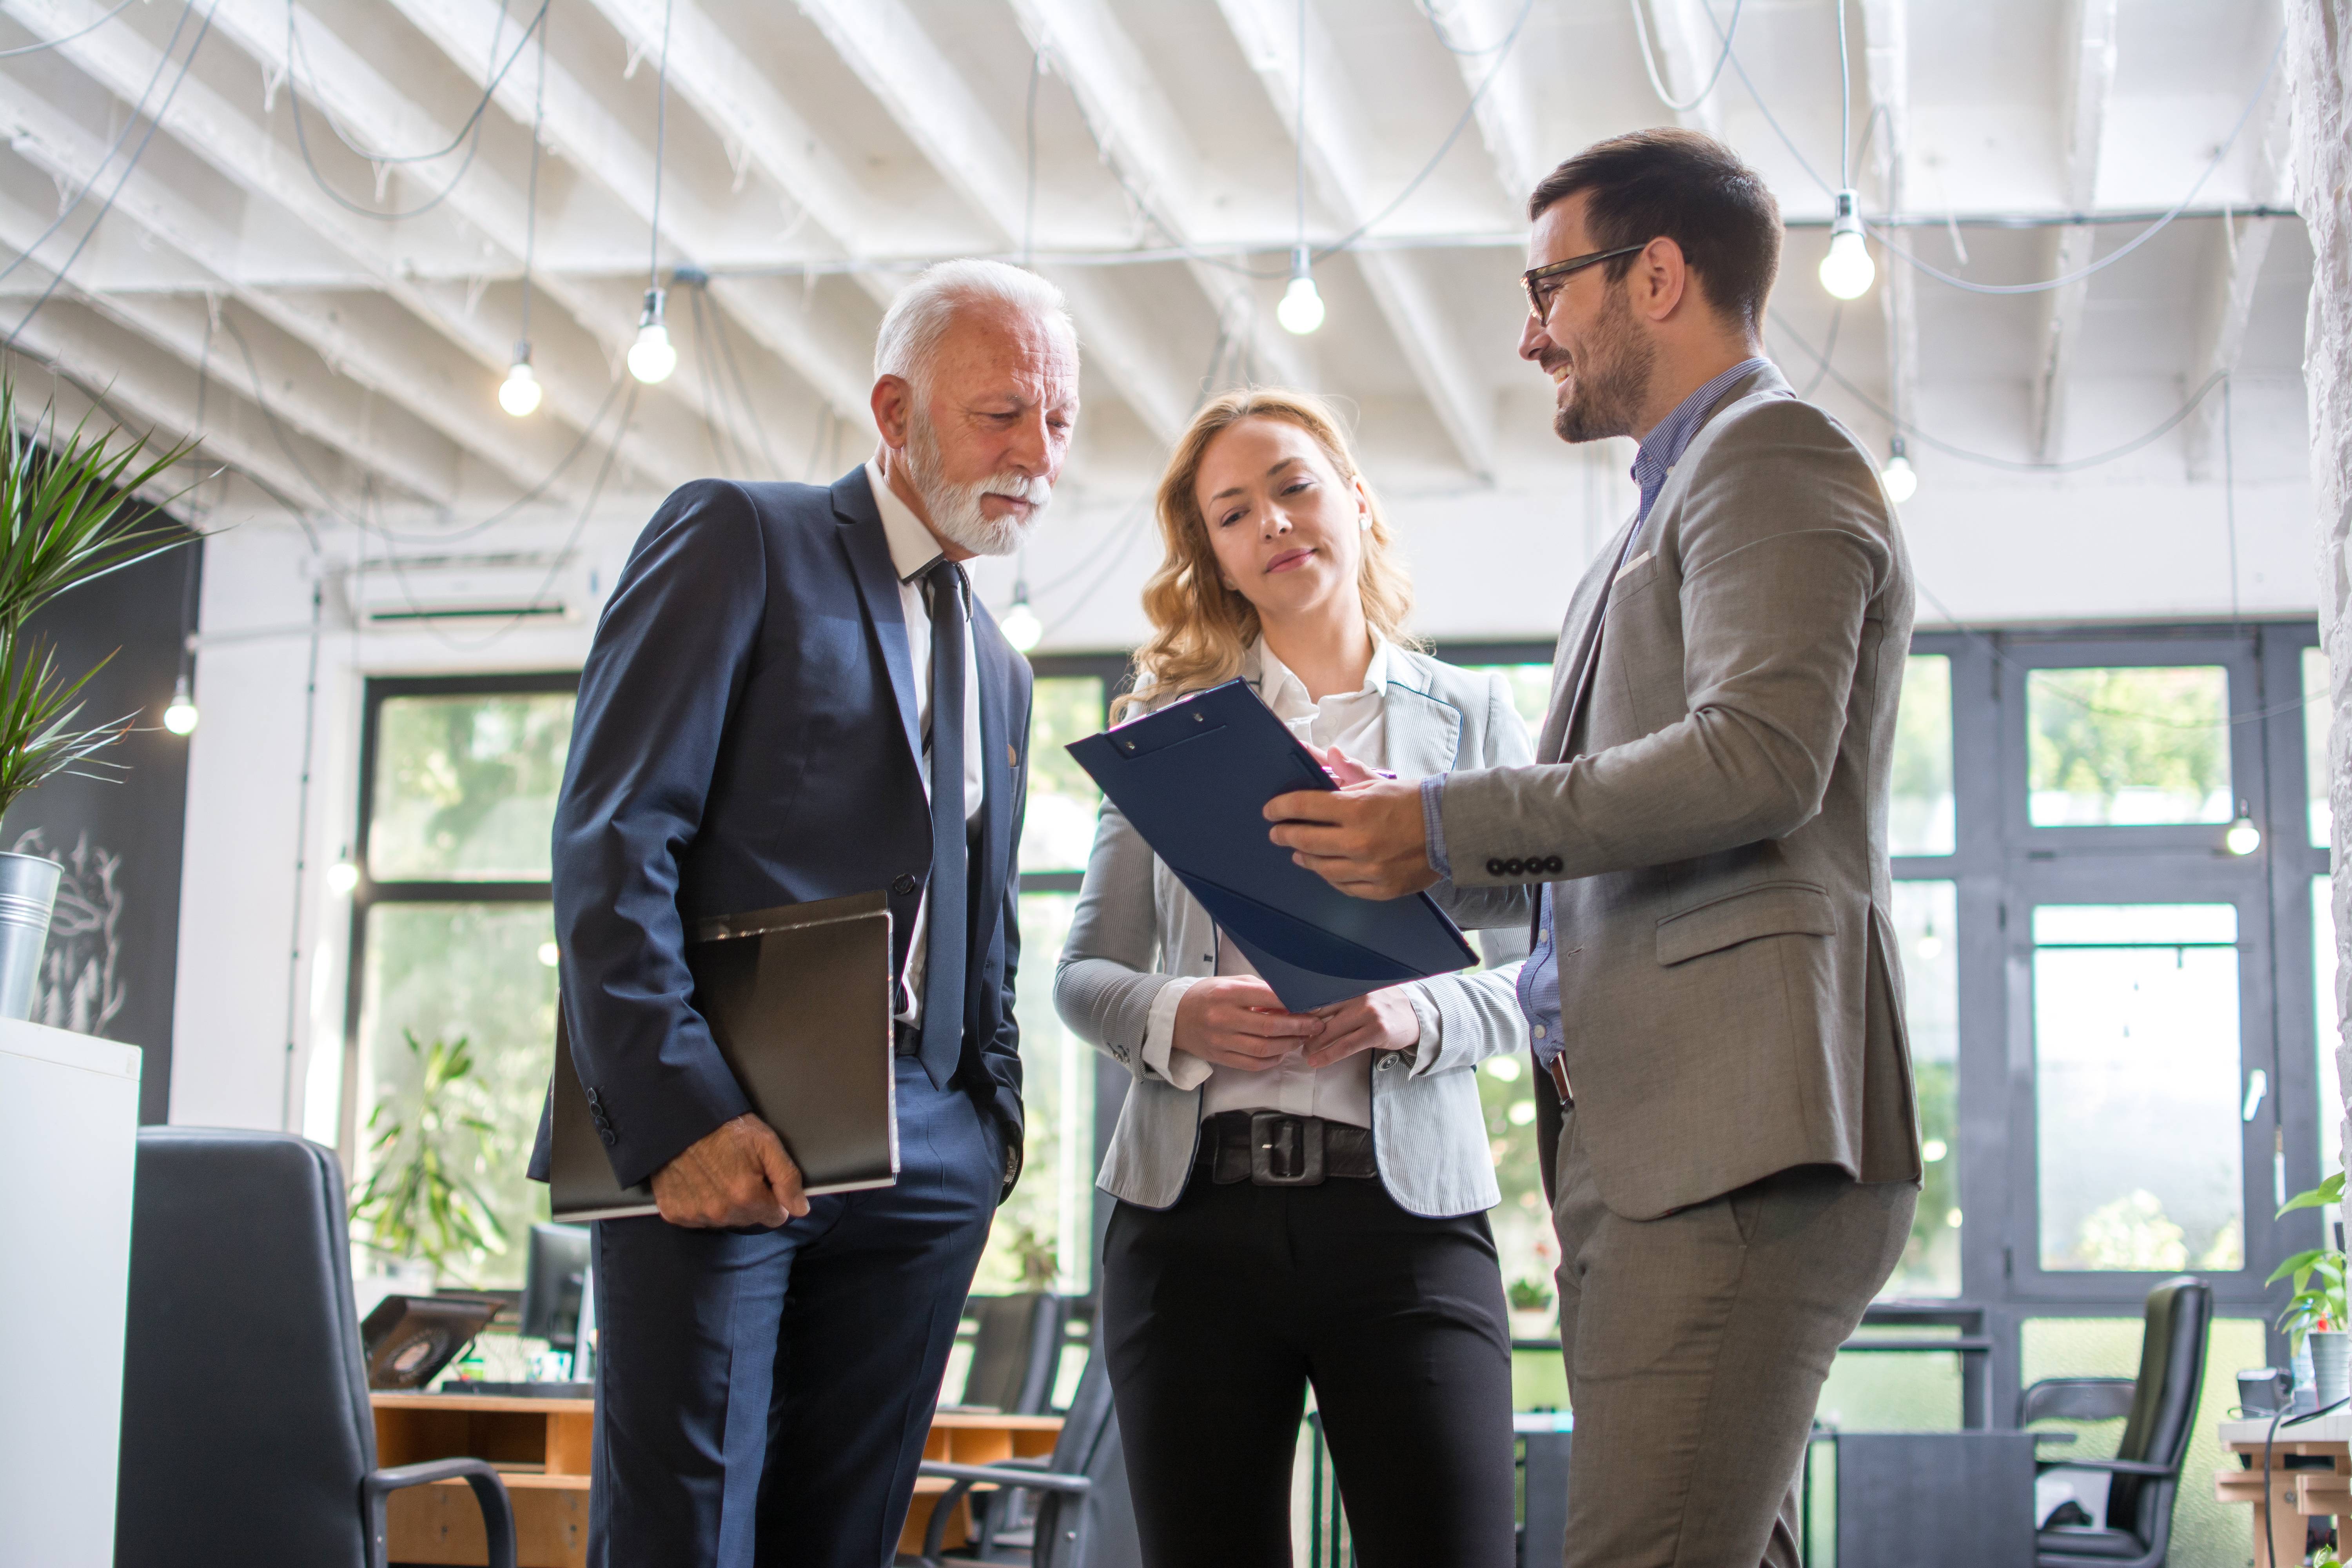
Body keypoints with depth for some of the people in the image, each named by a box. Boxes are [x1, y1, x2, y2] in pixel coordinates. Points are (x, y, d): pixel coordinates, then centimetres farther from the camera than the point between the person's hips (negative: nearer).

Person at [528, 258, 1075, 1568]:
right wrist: (676, 1107, -17)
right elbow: (613, 837, -8)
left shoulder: (998, 670, 24)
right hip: (721, 1134, -6)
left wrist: (994, 1114, 10)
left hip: (918, 1161, 6)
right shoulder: (742, 541, 1)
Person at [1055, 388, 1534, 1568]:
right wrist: (1176, 1016, -10)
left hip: (1408, 1206, -1)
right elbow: (1082, 971, 11)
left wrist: (1421, 1016, -14)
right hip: (1192, 1206, 1)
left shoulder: (1471, 717, 12)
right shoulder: (1170, 726, 13)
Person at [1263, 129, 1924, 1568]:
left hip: (1742, 1134, -11)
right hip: (1644, 1138, 11)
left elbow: (1760, 756, -19)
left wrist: (1448, 826, -16)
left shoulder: (1772, 455, -4)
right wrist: (1395, 852, 17)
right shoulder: (1687, 491, 28)